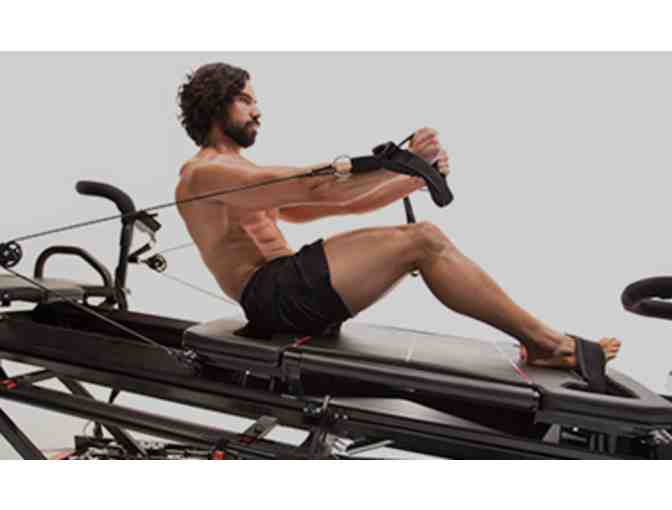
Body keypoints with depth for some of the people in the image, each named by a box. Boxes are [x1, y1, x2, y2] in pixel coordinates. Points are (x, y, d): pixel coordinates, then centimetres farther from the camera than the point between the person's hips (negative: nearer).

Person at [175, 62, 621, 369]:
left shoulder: (242, 177, 28)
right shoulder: (204, 174, -2)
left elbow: (338, 203, 19)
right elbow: (316, 187, -16)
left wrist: (415, 178, 8)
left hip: (291, 289, 9)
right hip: (274, 296, -9)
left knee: (424, 237, -7)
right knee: (422, 242, -19)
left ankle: (539, 341, -10)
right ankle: (545, 342, -12)